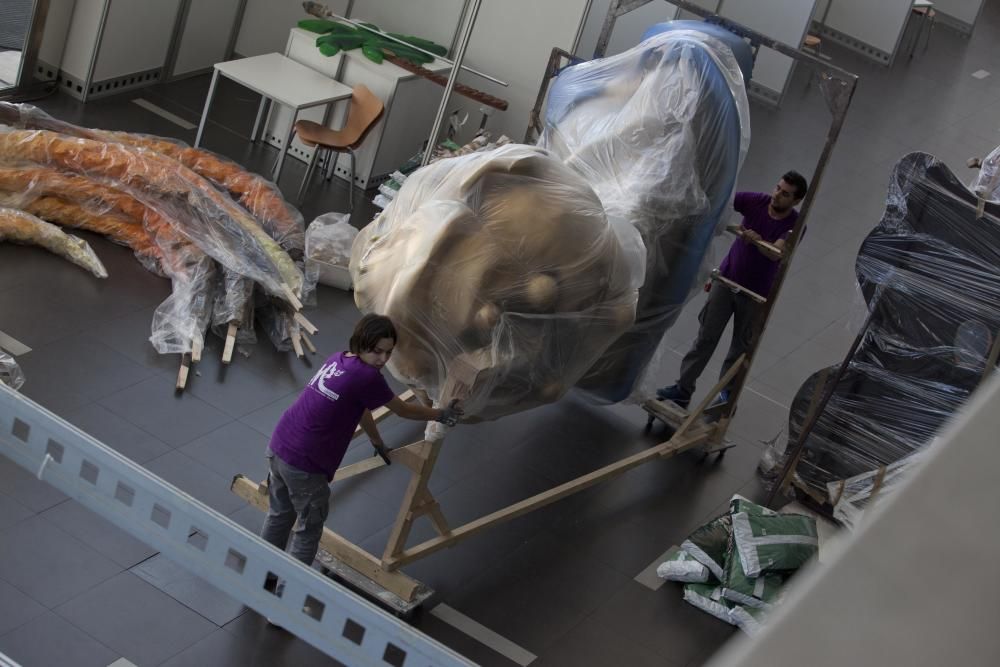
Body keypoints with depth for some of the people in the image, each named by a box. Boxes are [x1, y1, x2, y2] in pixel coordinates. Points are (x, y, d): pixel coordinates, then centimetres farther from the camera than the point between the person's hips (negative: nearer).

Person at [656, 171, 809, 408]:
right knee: (706, 337, 4)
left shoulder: (794, 224, -19)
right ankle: (683, 389, 10)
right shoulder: (756, 201, -12)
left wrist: (757, 239, -52)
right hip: (726, 280, 2)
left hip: (755, 294, -2)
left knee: (741, 345, 12)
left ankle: (726, 394, 29)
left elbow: (776, 253, -34)